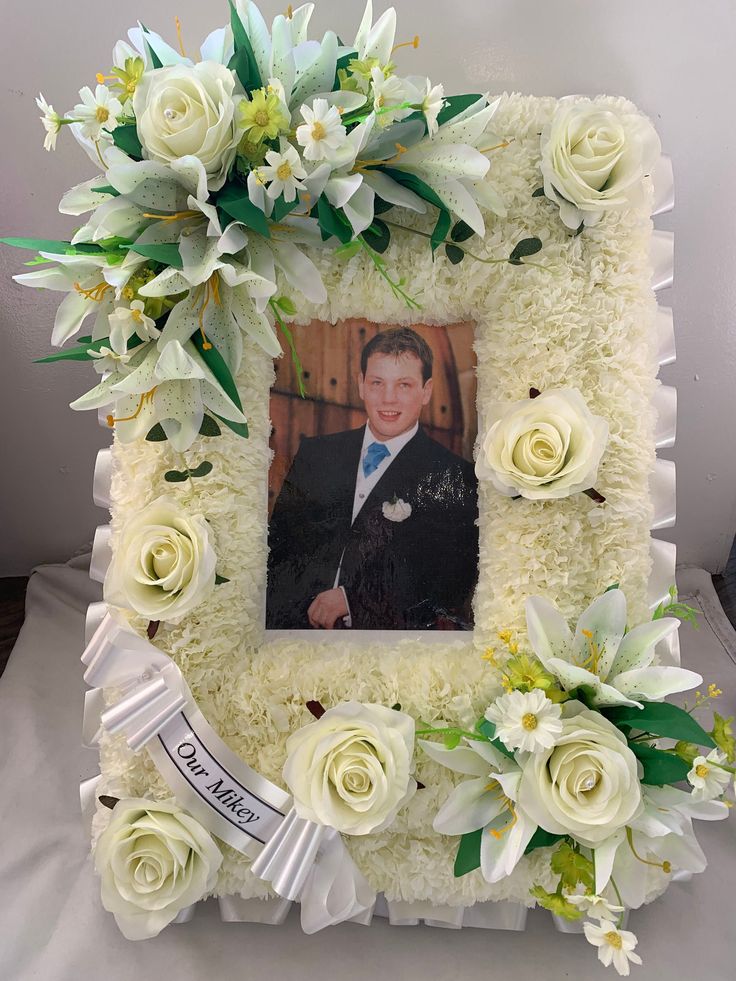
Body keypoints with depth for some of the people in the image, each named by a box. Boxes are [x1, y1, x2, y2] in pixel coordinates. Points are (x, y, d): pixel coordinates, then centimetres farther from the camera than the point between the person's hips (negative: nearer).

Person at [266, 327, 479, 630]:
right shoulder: (315, 453, 10)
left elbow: (453, 576, -8)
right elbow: (278, 542, 9)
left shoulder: (455, 478, -2)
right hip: (298, 623, 1)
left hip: (388, 630, -1)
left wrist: (351, 599, -12)